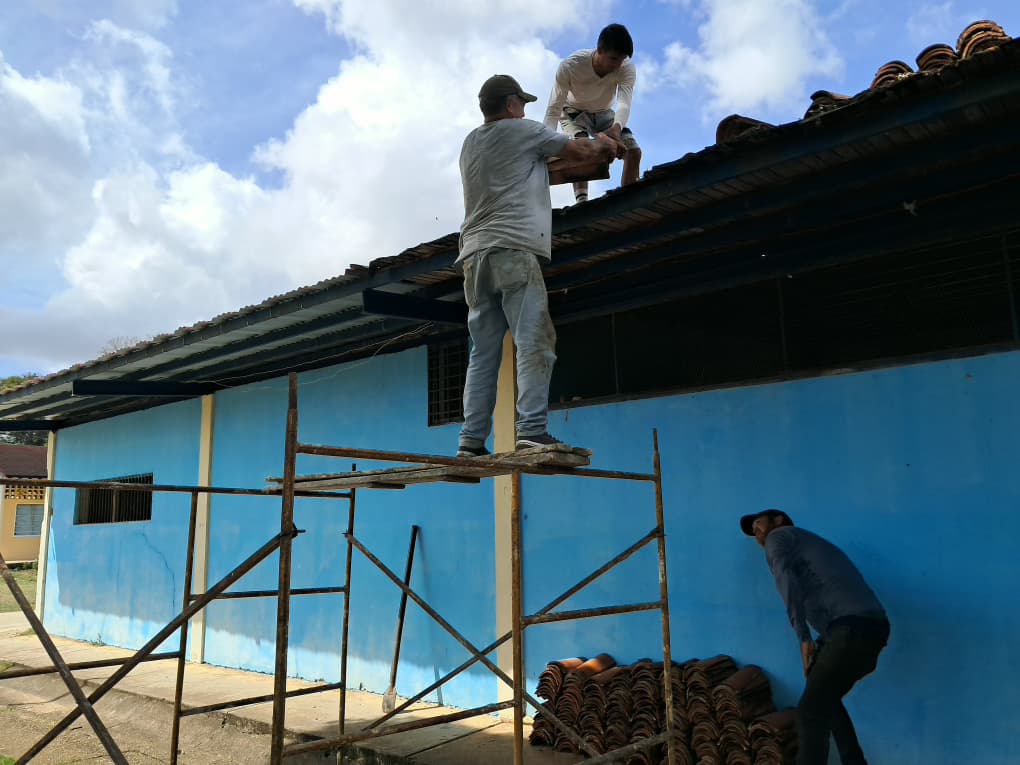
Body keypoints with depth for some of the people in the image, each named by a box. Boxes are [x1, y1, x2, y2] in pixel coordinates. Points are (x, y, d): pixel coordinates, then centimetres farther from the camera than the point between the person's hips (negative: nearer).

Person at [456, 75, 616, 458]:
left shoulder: (470, 143, 26)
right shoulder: (522, 130, 7)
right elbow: (581, 150, 13)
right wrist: (603, 145, 33)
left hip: (474, 253, 7)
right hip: (513, 248, -7)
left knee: (483, 353, 5)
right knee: (534, 343, -10)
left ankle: (471, 440, 0)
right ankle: (532, 430, -20)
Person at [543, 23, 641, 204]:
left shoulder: (627, 68, -29)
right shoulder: (569, 66, -35)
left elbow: (624, 104, -43)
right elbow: (553, 109, -36)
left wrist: (617, 128, -66)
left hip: (603, 113, 3)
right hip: (574, 111, -3)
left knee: (634, 152, -11)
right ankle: (581, 200, -40)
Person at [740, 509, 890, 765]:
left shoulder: (779, 536, 10)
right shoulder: (809, 544, 35)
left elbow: (786, 578, -11)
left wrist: (803, 638, -14)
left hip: (852, 628, -9)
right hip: (872, 627, 9)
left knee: (810, 711, -8)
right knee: (825, 700, 26)